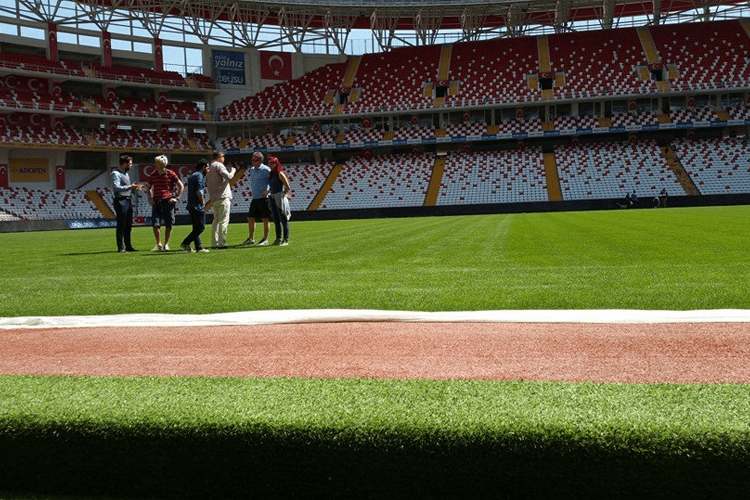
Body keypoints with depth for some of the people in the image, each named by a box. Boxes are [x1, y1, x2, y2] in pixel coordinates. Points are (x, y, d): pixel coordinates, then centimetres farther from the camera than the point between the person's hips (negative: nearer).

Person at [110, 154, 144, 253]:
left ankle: (128, 246, 17)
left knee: (128, 225, 11)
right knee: (121, 226, -5)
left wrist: (136, 188, 13)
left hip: (128, 201, 9)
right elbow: (116, 188, -23)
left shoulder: (126, 174, 20)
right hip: (121, 201, -9)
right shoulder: (115, 174, -10)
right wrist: (130, 187, -27)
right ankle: (120, 247, -1)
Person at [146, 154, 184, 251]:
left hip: (168, 202, -3)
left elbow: (181, 186, 4)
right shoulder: (153, 175, 9)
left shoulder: (170, 174, -1)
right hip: (156, 202, 3)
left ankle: (166, 244, 14)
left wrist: (177, 198, -3)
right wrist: (149, 198, 8)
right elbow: (148, 188, 24)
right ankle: (159, 245, 2)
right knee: (155, 224, -6)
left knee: (168, 225, 2)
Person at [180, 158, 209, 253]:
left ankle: (199, 247, 10)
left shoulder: (192, 175, 21)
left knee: (196, 227, 11)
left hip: (191, 205, 10)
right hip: (198, 206, -10)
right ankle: (186, 243, -11)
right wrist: (203, 203, -8)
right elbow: (199, 192, -19)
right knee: (201, 227, -6)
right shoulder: (199, 175, -10)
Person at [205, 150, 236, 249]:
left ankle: (214, 242, 14)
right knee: (224, 220, -8)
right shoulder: (219, 166, -9)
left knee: (216, 220, 14)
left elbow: (207, 183, 19)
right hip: (223, 197, -9)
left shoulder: (210, 167, 18)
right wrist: (233, 171, 0)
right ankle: (222, 243, -11)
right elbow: (228, 176, -20)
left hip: (214, 198, 9)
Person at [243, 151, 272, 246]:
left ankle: (265, 239, 6)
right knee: (250, 218, 8)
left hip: (264, 198, -8)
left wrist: (269, 191, -18)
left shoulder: (266, 170, -10)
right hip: (254, 198, 8)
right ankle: (251, 239, 18)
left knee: (265, 219, -1)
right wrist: (252, 190, 14)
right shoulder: (252, 170, 14)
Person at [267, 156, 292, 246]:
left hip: (280, 198, -8)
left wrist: (284, 194, -2)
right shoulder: (271, 174, 14)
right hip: (273, 198, 8)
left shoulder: (280, 174, -10)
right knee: (276, 219, 11)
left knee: (284, 220, -3)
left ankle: (286, 240, 0)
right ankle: (278, 239, 18)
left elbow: (287, 187, -11)